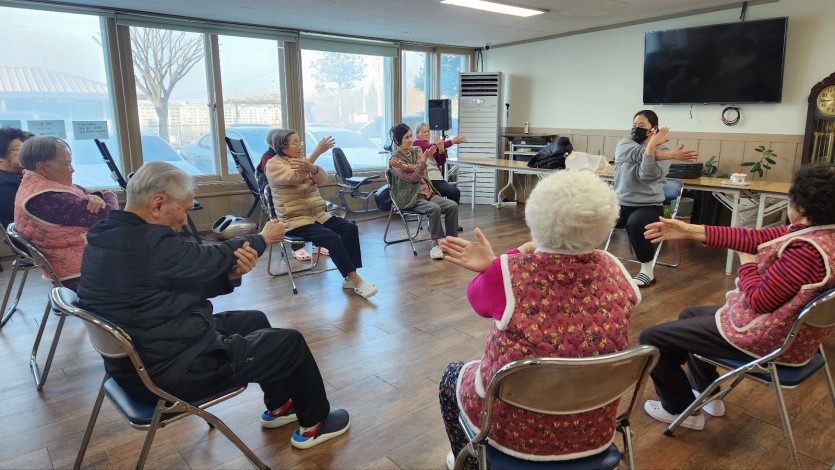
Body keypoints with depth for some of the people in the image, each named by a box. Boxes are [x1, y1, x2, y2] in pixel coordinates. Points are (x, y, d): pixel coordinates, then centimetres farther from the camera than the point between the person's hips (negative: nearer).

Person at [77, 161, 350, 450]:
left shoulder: (107, 235, 3)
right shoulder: (147, 244, -29)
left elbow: (186, 282, 4)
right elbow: (209, 258, -13)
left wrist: (231, 274, -11)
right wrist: (263, 238, 4)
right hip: (170, 371, -10)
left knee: (255, 320, 23)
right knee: (291, 342, 1)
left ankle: (279, 405, 38)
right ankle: (314, 423, 24)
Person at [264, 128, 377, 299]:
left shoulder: (303, 160, 14)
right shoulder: (273, 164, -4)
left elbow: (322, 179, -4)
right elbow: (294, 177, -24)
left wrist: (312, 168, -28)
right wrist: (317, 152, -27)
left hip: (318, 215, 7)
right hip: (295, 220, -6)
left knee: (350, 228, -15)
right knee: (331, 238, -28)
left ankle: (349, 277, -14)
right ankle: (355, 280, -20)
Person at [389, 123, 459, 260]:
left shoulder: (416, 150, 10)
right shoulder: (394, 160, -6)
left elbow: (420, 172, -8)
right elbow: (413, 178, -15)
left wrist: (407, 167, -27)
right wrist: (425, 158, -25)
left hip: (427, 192, 6)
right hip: (410, 198, -6)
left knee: (453, 206, -15)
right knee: (434, 208, -32)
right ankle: (435, 245, -22)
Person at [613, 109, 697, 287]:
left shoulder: (663, 151, 2)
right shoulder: (624, 144, 7)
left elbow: (647, 176, -18)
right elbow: (638, 153, -17)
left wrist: (651, 145, -24)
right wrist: (672, 155, -21)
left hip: (649, 205, -2)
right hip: (621, 203, 3)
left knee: (635, 223, -35)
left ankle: (648, 270, -15)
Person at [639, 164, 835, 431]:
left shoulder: (807, 250, -32)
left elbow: (759, 299, -26)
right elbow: (759, 238, -2)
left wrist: (747, 264, -5)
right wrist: (690, 231, -4)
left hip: (766, 338, -10)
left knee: (652, 339, -3)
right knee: (689, 315, 31)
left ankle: (681, 409, 18)